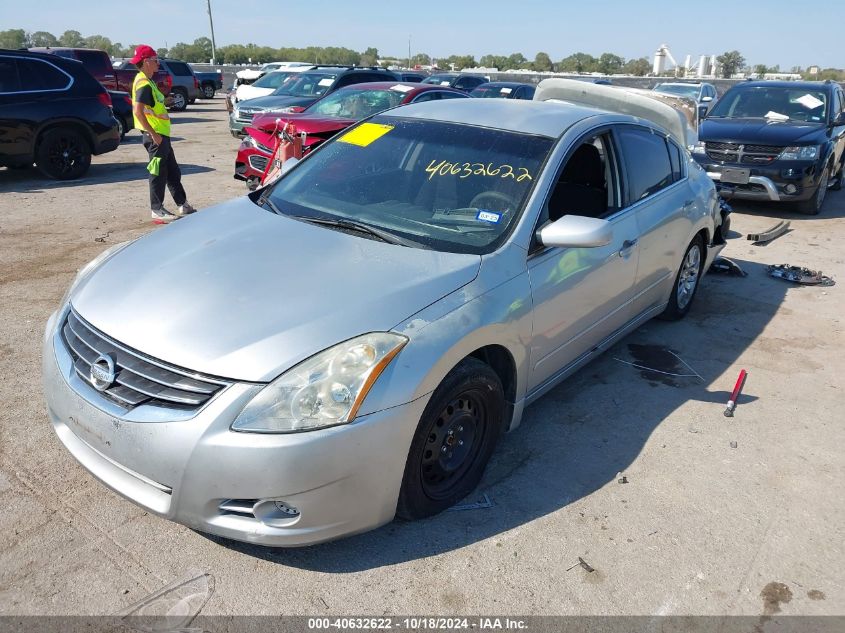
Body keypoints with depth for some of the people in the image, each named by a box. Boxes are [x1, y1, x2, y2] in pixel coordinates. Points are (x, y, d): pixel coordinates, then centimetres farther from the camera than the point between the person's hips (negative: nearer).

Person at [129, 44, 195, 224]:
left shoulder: (148, 81, 17)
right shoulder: (143, 84, -15)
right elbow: (138, 111, -24)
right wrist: (154, 134, -23)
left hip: (161, 134, 10)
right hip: (155, 136, -10)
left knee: (173, 172, 15)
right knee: (158, 174, -3)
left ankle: (182, 205, 23)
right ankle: (157, 211, 5)